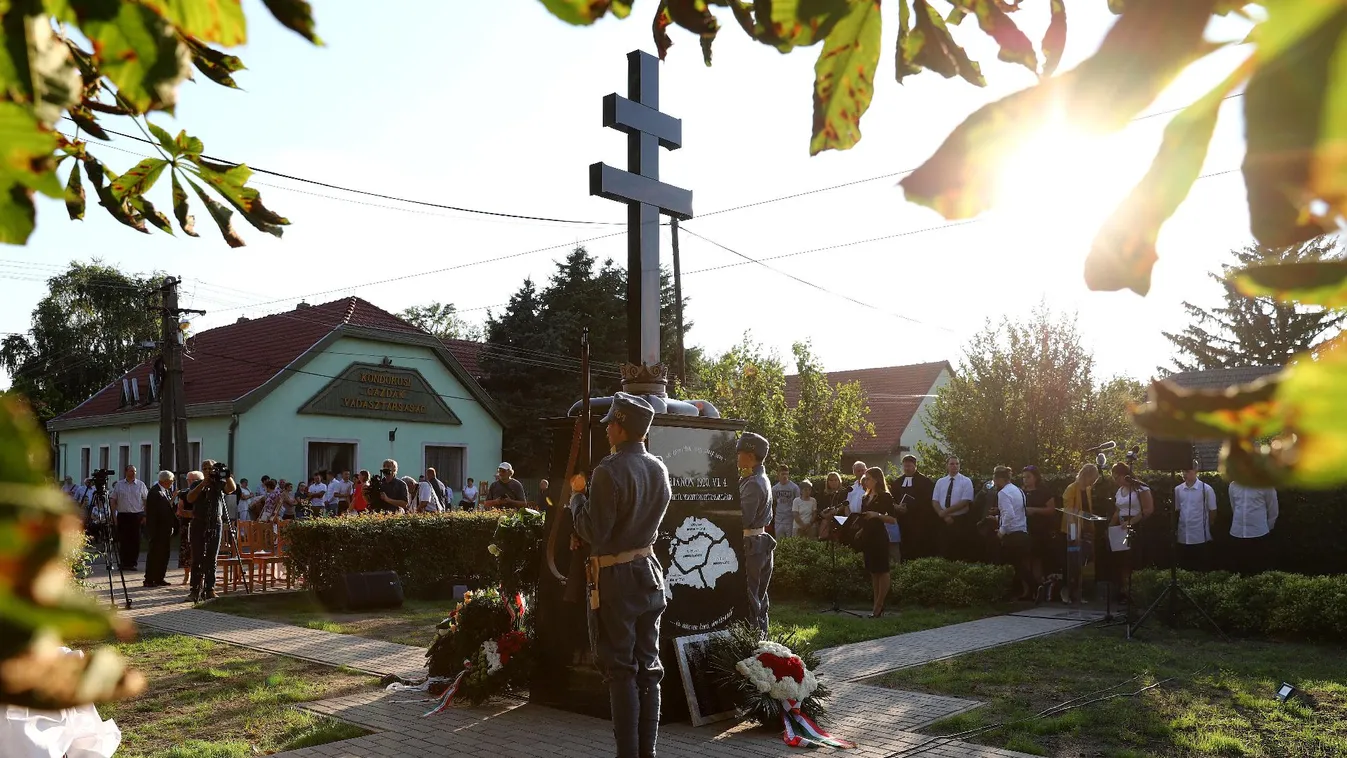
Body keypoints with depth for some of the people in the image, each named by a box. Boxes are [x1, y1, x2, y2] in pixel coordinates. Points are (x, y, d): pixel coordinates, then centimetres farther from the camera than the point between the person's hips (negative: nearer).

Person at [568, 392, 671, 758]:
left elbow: (594, 532, -18)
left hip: (615, 577, -7)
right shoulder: (659, 469, 4)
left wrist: (576, 502, -1)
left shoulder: (609, 471, -19)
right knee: (648, 665, 12)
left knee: (620, 668, 1)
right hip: (649, 571, 7)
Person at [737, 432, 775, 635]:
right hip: (760, 543, 10)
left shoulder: (753, 483, -19)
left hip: (749, 545, -10)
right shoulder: (761, 479, 13)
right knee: (759, 596, 16)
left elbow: (742, 519, -24)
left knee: (747, 597, -5)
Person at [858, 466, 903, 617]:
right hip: (867, 537, 8)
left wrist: (877, 515, -24)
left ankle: (879, 606, -1)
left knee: (882, 571, -3)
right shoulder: (865, 498, 15)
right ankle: (877, 604, 13)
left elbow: (893, 519, -10)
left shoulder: (885, 496, -6)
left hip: (879, 537, -8)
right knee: (873, 572, 9)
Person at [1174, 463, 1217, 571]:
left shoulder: (1206, 489, -7)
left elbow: (1212, 511, 1)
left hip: (1201, 537, -4)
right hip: (1182, 537, 4)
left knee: (1202, 569, 5)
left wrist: (1208, 528, 5)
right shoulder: (1178, 489, 4)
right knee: (1184, 568, 11)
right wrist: (1174, 529, 13)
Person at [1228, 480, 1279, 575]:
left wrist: (1266, 528, 11)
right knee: (1239, 572, 7)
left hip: (1259, 535, -3)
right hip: (1237, 534, 3)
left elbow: (1273, 511, 4)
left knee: (1260, 572, 1)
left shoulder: (1265, 485, -5)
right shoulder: (1233, 485, 7)